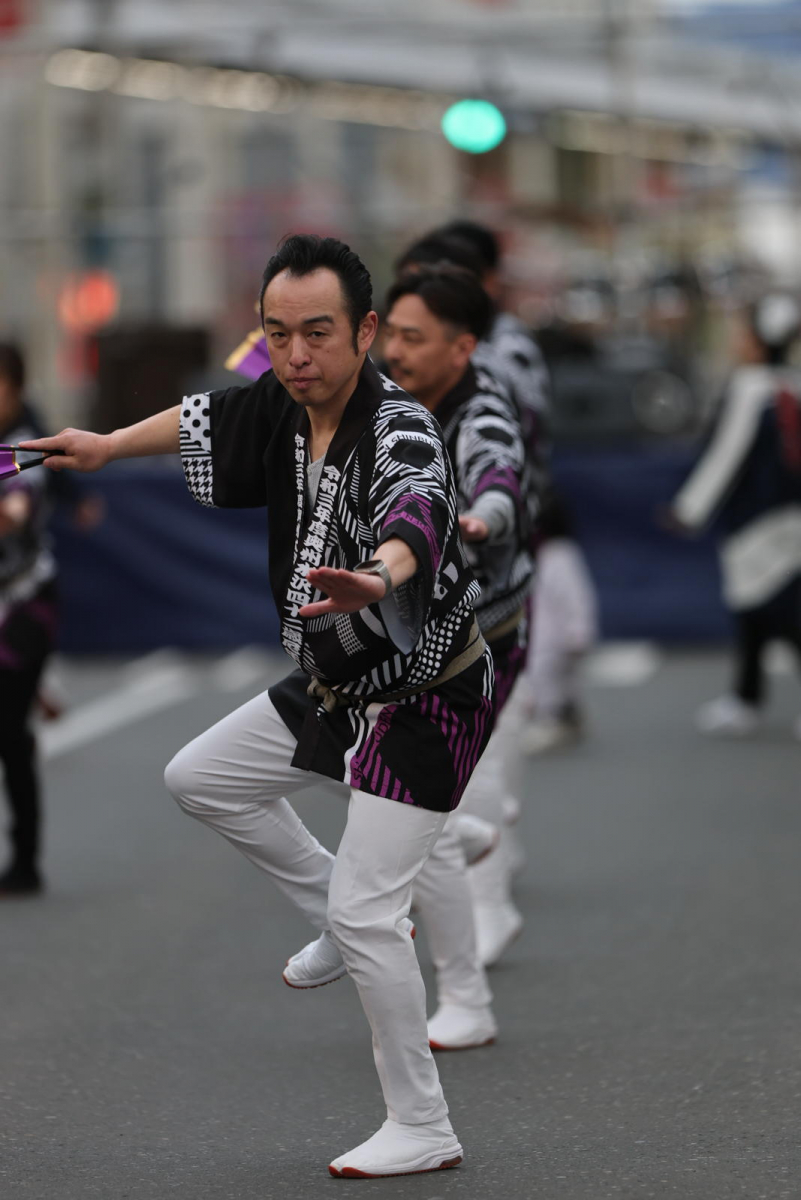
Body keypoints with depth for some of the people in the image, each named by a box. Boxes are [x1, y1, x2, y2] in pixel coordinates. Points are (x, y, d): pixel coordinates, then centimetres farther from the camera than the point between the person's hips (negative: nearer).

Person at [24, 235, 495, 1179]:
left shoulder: (399, 432, -32)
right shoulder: (282, 405, -7)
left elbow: (415, 512, -55)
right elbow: (209, 419, 17)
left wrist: (377, 578, -76)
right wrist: (108, 445, 25)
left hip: (425, 698, -8)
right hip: (333, 687, 9)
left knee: (364, 913, -12)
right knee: (200, 780, 19)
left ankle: (422, 1131, 2)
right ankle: (351, 925, 30)